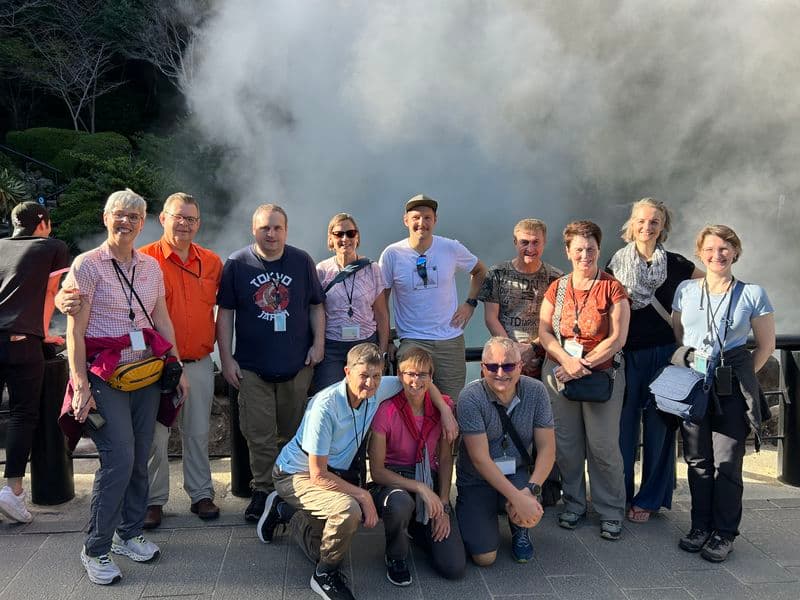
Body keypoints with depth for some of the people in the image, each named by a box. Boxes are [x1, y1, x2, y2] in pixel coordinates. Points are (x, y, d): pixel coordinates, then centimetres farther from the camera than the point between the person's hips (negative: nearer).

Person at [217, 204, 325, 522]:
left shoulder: (302, 262, 5)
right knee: (259, 435, 0)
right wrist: (226, 358, -2)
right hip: (252, 367, -1)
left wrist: (318, 343, 0)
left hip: (297, 364, 1)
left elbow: (316, 305, 11)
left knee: (293, 433, 9)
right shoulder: (237, 264, 0)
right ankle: (263, 491, 14)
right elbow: (225, 313, 2)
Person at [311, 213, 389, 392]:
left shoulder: (372, 269, 3)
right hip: (330, 347, 0)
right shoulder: (322, 270, 1)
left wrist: (383, 350, 4)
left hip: (367, 343, 1)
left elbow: (381, 313, 6)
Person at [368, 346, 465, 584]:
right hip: (392, 481, -3)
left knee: (455, 568, -11)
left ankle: (416, 527, 21)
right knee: (400, 504, -42)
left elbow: (445, 459, 3)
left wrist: (443, 505, -6)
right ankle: (396, 556, -7)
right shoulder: (386, 411, -16)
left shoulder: (443, 406, -4)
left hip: (431, 481, 3)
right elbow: (377, 470, -15)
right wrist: (420, 487, -24)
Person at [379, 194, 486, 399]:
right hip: (412, 341, -1)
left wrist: (470, 303, 5)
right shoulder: (392, 254, -5)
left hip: (451, 339, 2)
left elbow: (480, 271, 18)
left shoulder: (452, 248, -1)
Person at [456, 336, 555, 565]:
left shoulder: (535, 391, -10)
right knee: (484, 557, -12)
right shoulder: (471, 397, -20)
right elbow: (480, 459, -23)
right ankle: (470, 513, 22)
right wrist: (517, 498, -31)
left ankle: (520, 531, 9)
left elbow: (547, 448, -10)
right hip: (477, 480, -2)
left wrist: (531, 489, -26)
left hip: (518, 473, 2)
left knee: (531, 512, -30)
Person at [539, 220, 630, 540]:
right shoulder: (557, 288, 9)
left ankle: (611, 512, 14)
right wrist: (567, 359, -14)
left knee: (603, 445, -1)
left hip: (602, 373, -3)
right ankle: (573, 503, 25)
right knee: (566, 442, 8)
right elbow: (544, 331, 2)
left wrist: (583, 363, -13)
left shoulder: (612, 288, -1)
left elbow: (618, 338, -7)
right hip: (559, 372, 3)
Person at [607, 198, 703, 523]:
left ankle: (649, 499, 20)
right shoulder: (617, 261, 3)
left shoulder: (675, 264, 1)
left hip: (663, 353, 0)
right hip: (626, 353, 1)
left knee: (659, 426, 6)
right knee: (623, 425, 5)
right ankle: (619, 495, 21)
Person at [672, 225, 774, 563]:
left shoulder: (752, 294, -1)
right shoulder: (685, 290, 6)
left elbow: (766, 345, 6)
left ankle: (724, 534, 13)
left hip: (732, 388, -2)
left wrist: (742, 377, 3)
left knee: (726, 462, 0)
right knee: (697, 459, 8)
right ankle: (700, 527, 22)